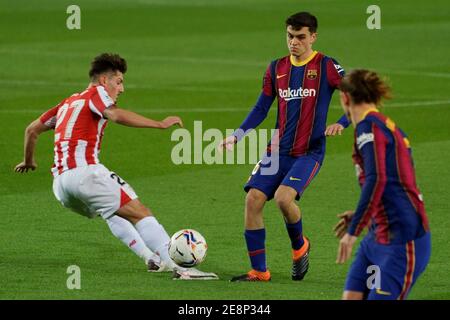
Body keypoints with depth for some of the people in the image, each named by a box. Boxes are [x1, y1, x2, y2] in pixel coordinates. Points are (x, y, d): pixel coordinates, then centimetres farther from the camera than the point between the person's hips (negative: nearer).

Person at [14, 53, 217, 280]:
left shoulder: (68, 103, 28)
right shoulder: (96, 93, 5)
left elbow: (32, 130, 32)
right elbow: (116, 115, -16)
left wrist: (28, 162, 48)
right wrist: (160, 124, -18)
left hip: (59, 184, 8)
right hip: (85, 172, -8)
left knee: (113, 212, 30)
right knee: (140, 213, -11)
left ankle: (151, 258, 18)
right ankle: (177, 267, -22)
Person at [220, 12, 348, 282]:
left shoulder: (326, 67, -5)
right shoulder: (276, 69, 10)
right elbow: (261, 110, 15)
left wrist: (341, 124, -25)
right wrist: (236, 136, 3)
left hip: (309, 152, -5)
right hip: (278, 150, 5)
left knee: (283, 197, -26)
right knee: (253, 200, -9)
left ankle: (300, 246, 5)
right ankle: (259, 271, 2)